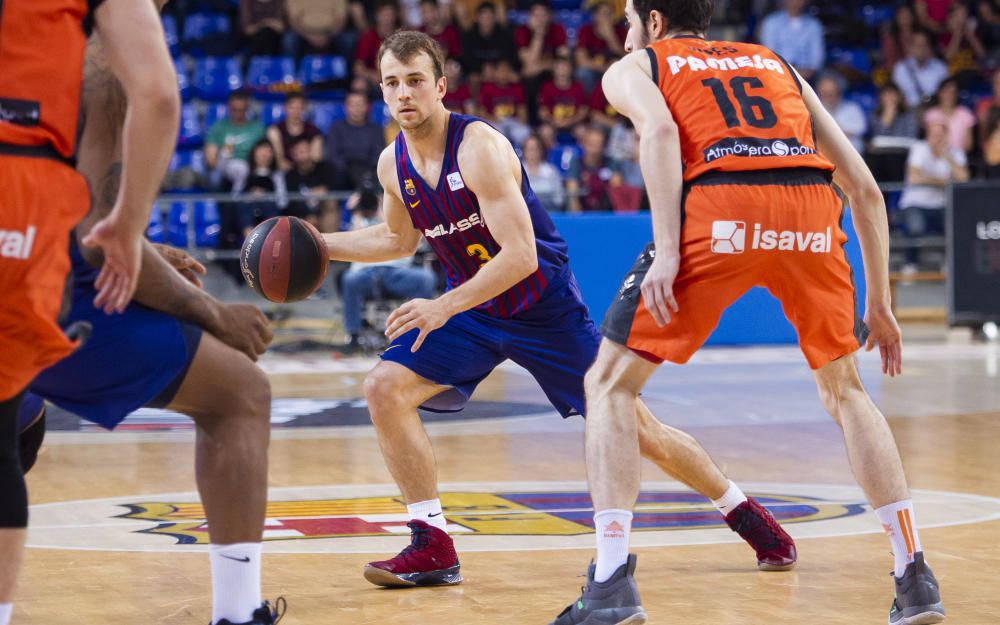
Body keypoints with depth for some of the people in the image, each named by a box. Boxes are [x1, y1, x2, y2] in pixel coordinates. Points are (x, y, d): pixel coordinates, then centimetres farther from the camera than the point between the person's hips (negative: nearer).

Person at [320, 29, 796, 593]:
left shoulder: (480, 148, -25)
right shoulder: (393, 164, -3)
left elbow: (520, 256, -31)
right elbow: (399, 240, 18)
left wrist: (444, 308, -36)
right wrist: (318, 244, 7)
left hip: (545, 307, -6)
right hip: (471, 307, 6)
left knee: (635, 429, -1)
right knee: (385, 387, -15)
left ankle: (745, 513, 21)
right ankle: (433, 548, -9)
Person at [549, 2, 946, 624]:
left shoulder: (633, 67, 24)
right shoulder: (779, 67, 35)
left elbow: (659, 130, -2)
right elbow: (865, 188, 28)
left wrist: (667, 250, -9)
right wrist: (879, 304, 33)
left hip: (721, 206, -4)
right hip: (811, 208, 4)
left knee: (610, 385, 12)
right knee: (844, 389, 26)